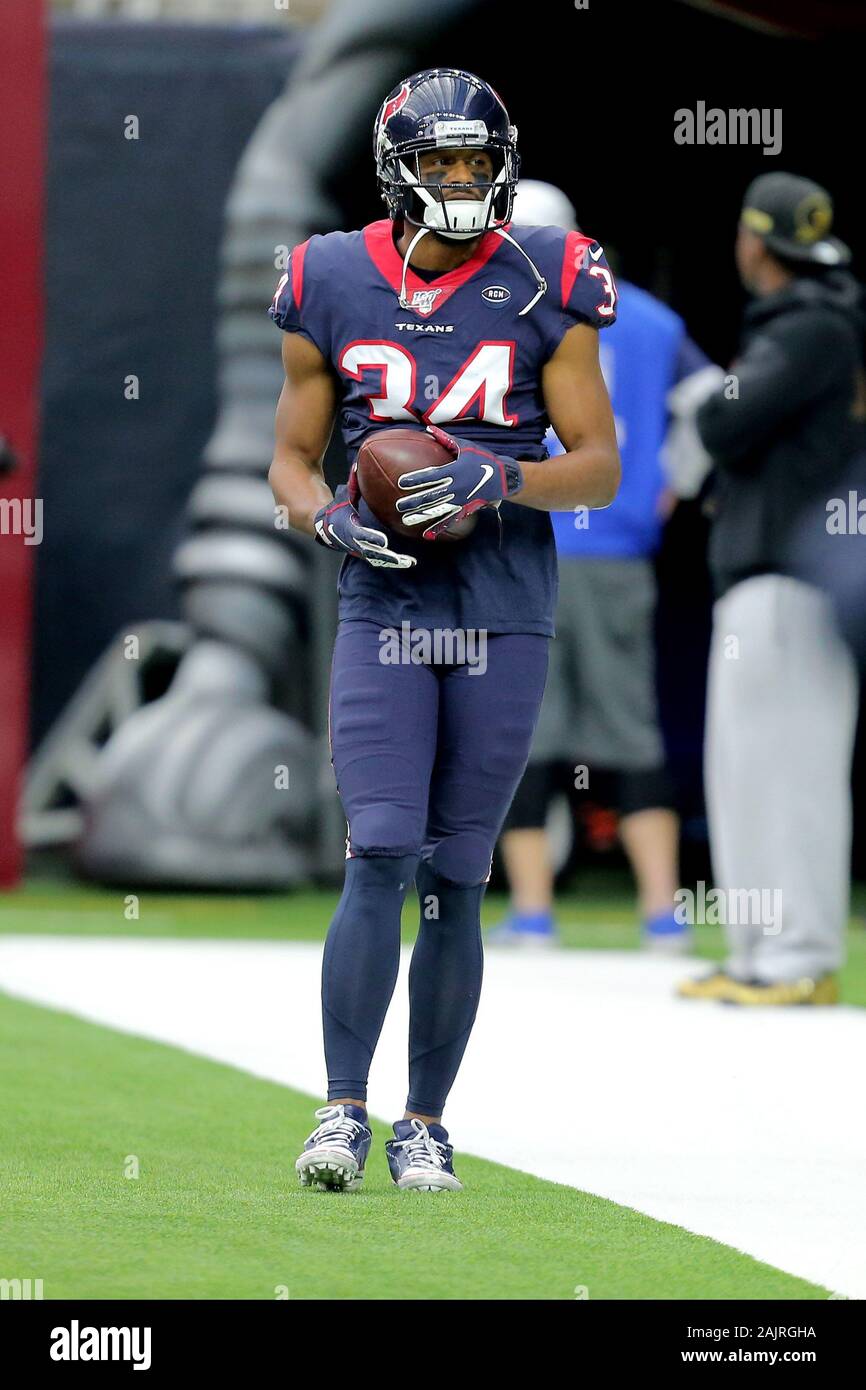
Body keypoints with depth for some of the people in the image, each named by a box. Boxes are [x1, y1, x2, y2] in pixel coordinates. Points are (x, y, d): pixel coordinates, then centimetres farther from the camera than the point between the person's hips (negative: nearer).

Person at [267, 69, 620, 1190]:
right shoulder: (333, 290, 3)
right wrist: (332, 518, -11)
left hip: (503, 615, 0)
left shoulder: (545, 289, 0)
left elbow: (600, 464, 2)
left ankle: (425, 1125, 12)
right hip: (383, 606, 0)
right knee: (381, 857, -13)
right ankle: (343, 1111, -10)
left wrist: (500, 477, -16)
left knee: (455, 879, 3)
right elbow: (291, 457, 11)